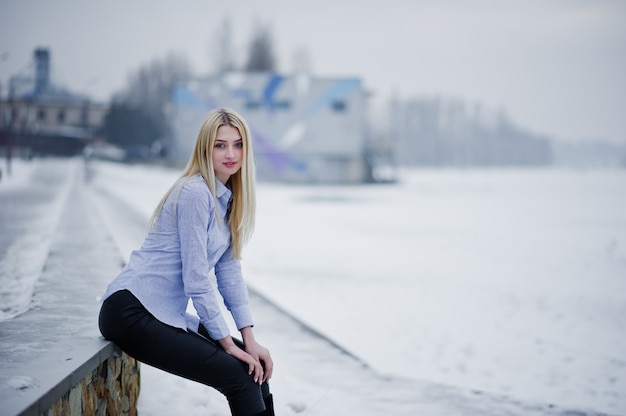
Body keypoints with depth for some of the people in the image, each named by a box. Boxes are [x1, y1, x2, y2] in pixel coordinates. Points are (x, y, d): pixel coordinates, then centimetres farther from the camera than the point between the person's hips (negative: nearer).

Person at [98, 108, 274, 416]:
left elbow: (229, 270, 11)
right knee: (238, 375, -15)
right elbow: (195, 279, -17)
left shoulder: (227, 198, 11)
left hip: (167, 314, 9)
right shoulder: (194, 193, -15)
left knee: (254, 366, 4)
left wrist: (249, 339, 5)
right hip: (131, 310, -9)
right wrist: (227, 342, -12)